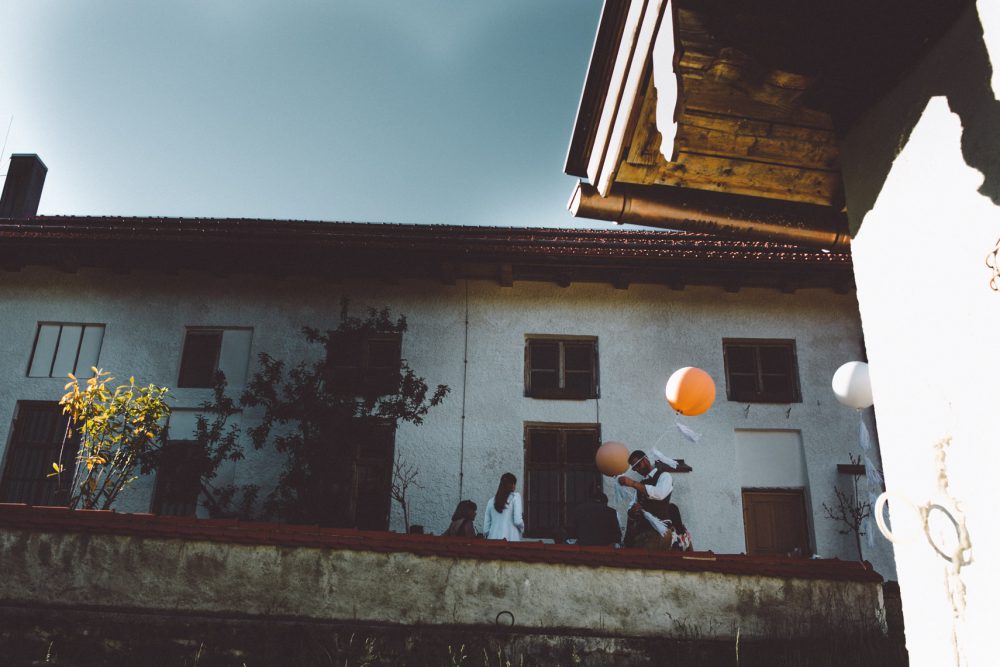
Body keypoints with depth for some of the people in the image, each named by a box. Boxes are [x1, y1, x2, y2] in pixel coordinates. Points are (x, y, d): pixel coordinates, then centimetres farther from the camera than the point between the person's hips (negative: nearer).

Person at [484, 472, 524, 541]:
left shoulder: (491, 501, 11)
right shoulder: (515, 496, 0)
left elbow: (486, 528, 10)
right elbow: (518, 521, -9)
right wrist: (522, 530, 10)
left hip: (493, 539, 5)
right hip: (511, 540, -4)